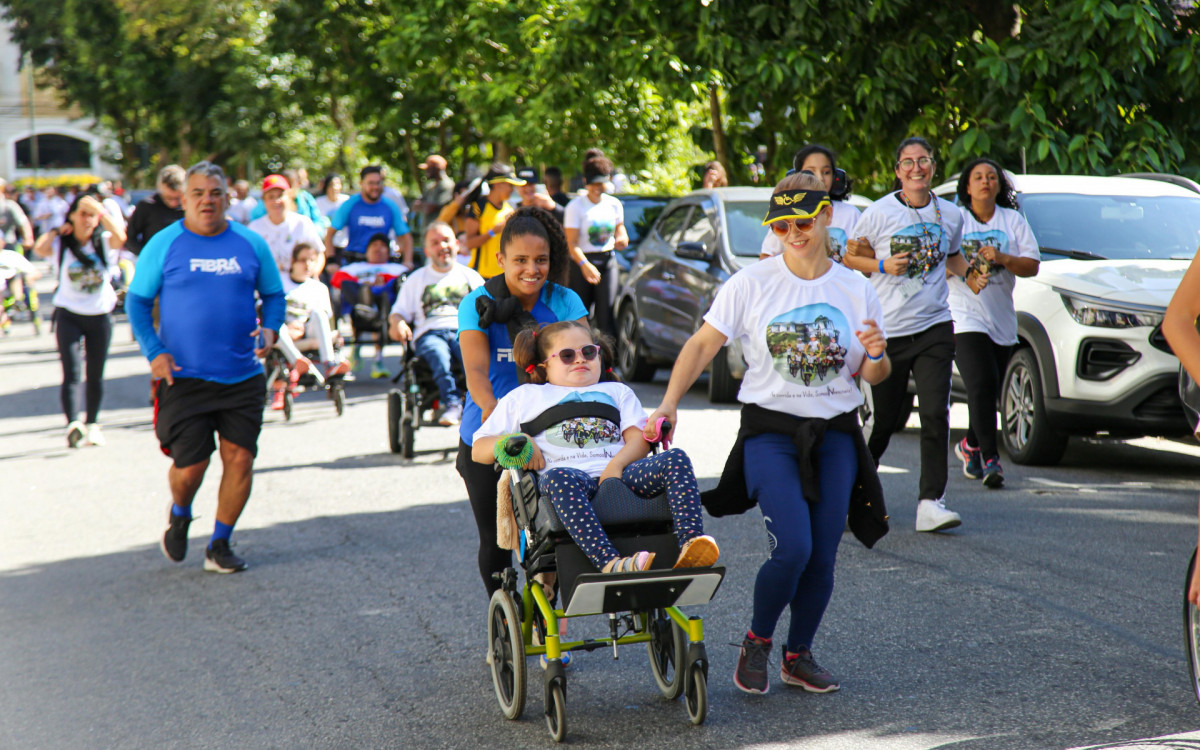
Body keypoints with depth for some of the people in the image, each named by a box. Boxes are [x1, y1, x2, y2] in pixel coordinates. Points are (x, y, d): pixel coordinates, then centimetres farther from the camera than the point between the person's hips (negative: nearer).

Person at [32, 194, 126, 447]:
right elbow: (39, 249, -23)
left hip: (100, 315, 1)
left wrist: (100, 210, -26)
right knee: (71, 373, -13)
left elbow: (121, 238, -25)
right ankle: (72, 425, -26)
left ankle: (92, 424, 25)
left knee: (95, 376, 10)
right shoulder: (61, 244, -3)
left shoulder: (104, 242, -2)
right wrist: (57, 231, -8)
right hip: (69, 314, -1)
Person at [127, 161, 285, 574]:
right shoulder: (163, 245, 0)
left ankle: (219, 545, 14)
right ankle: (180, 514, 31)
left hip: (242, 376, 2)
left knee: (240, 458, -3)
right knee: (189, 465, -4)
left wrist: (270, 328, -5)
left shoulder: (251, 244, 6)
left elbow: (274, 295, 16)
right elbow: (137, 301, 5)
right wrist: (153, 351, -8)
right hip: (183, 376, -2)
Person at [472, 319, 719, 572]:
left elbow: (640, 438, 17)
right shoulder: (524, 397, 31)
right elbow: (478, 450, 25)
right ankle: (609, 563, -59)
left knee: (676, 459, -24)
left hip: (620, 475, 3)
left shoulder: (617, 391, 35)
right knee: (560, 478, -40)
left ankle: (690, 542, -47)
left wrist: (617, 464, -7)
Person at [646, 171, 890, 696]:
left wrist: (876, 356, -13)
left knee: (823, 556, 0)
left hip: (835, 435, 3)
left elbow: (873, 376, 11)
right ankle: (757, 641, 8)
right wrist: (670, 402, -15)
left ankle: (799, 655, 19)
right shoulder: (751, 284, -2)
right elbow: (703, 344, -3)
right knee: (793, 549, -16)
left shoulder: (855, 290, 5)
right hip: (771, 431, -3)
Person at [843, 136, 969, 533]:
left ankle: (931, 502, -10)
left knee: (935, 415, -11)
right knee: (882, 420, 5)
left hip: (934, 327, 2)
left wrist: (972, 272, 4)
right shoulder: (879, 213, -4)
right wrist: (884, 266, -11)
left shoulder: (950, 214, 7)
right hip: (886, 331, -2)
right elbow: (850, 258, 6)